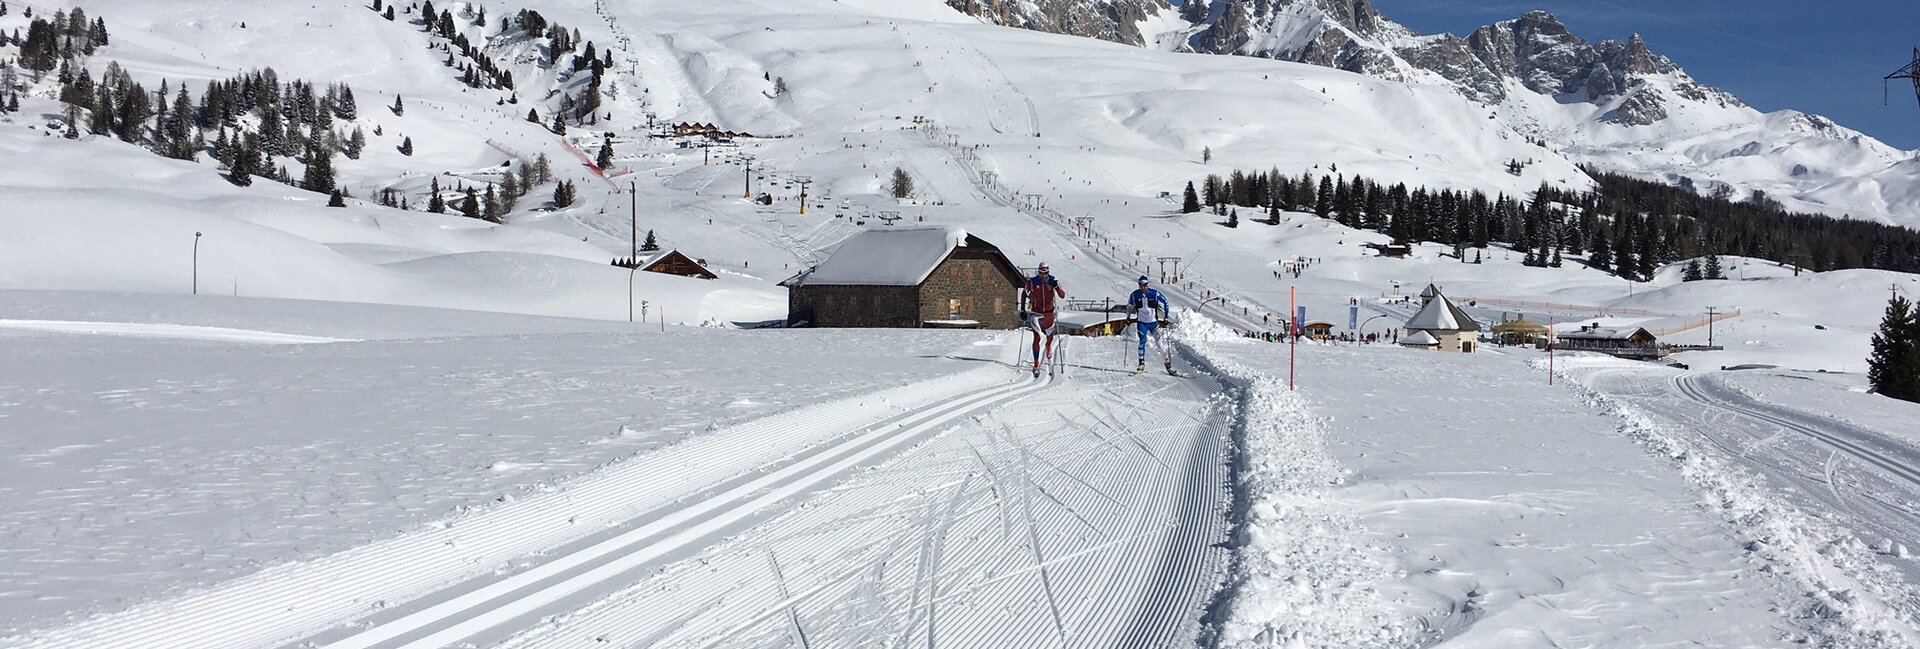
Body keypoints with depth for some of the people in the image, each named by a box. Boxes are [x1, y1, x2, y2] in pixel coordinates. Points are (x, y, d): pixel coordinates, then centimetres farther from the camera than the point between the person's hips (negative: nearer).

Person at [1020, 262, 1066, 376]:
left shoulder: (1053, 280, -11)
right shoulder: (1032, 282, -13)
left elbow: (1062, 295, -13)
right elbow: (1024, 293, 3)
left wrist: (1057, 287, -33)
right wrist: (1022, 310, -1)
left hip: (1049, 313, 2)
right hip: (1036, 312, -2)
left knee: (1049, 335, 19)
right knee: (1037, 338, -13)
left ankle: (1049, 346, 57)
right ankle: (1036, 364, -9)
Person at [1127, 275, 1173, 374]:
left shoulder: (1154, 293, -9)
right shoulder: (1134, 295, -4)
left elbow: (1165, 302, 2)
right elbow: (1129, 306, 15)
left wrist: (1166, 316, -2)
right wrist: (1128, 317, 7)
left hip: (1153, 322, 0)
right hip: (1141, 323, 0)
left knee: (1160, 342, -1)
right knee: (1143, 340, -18)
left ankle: (1168, 363, 10)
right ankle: (1141, 363, -9)